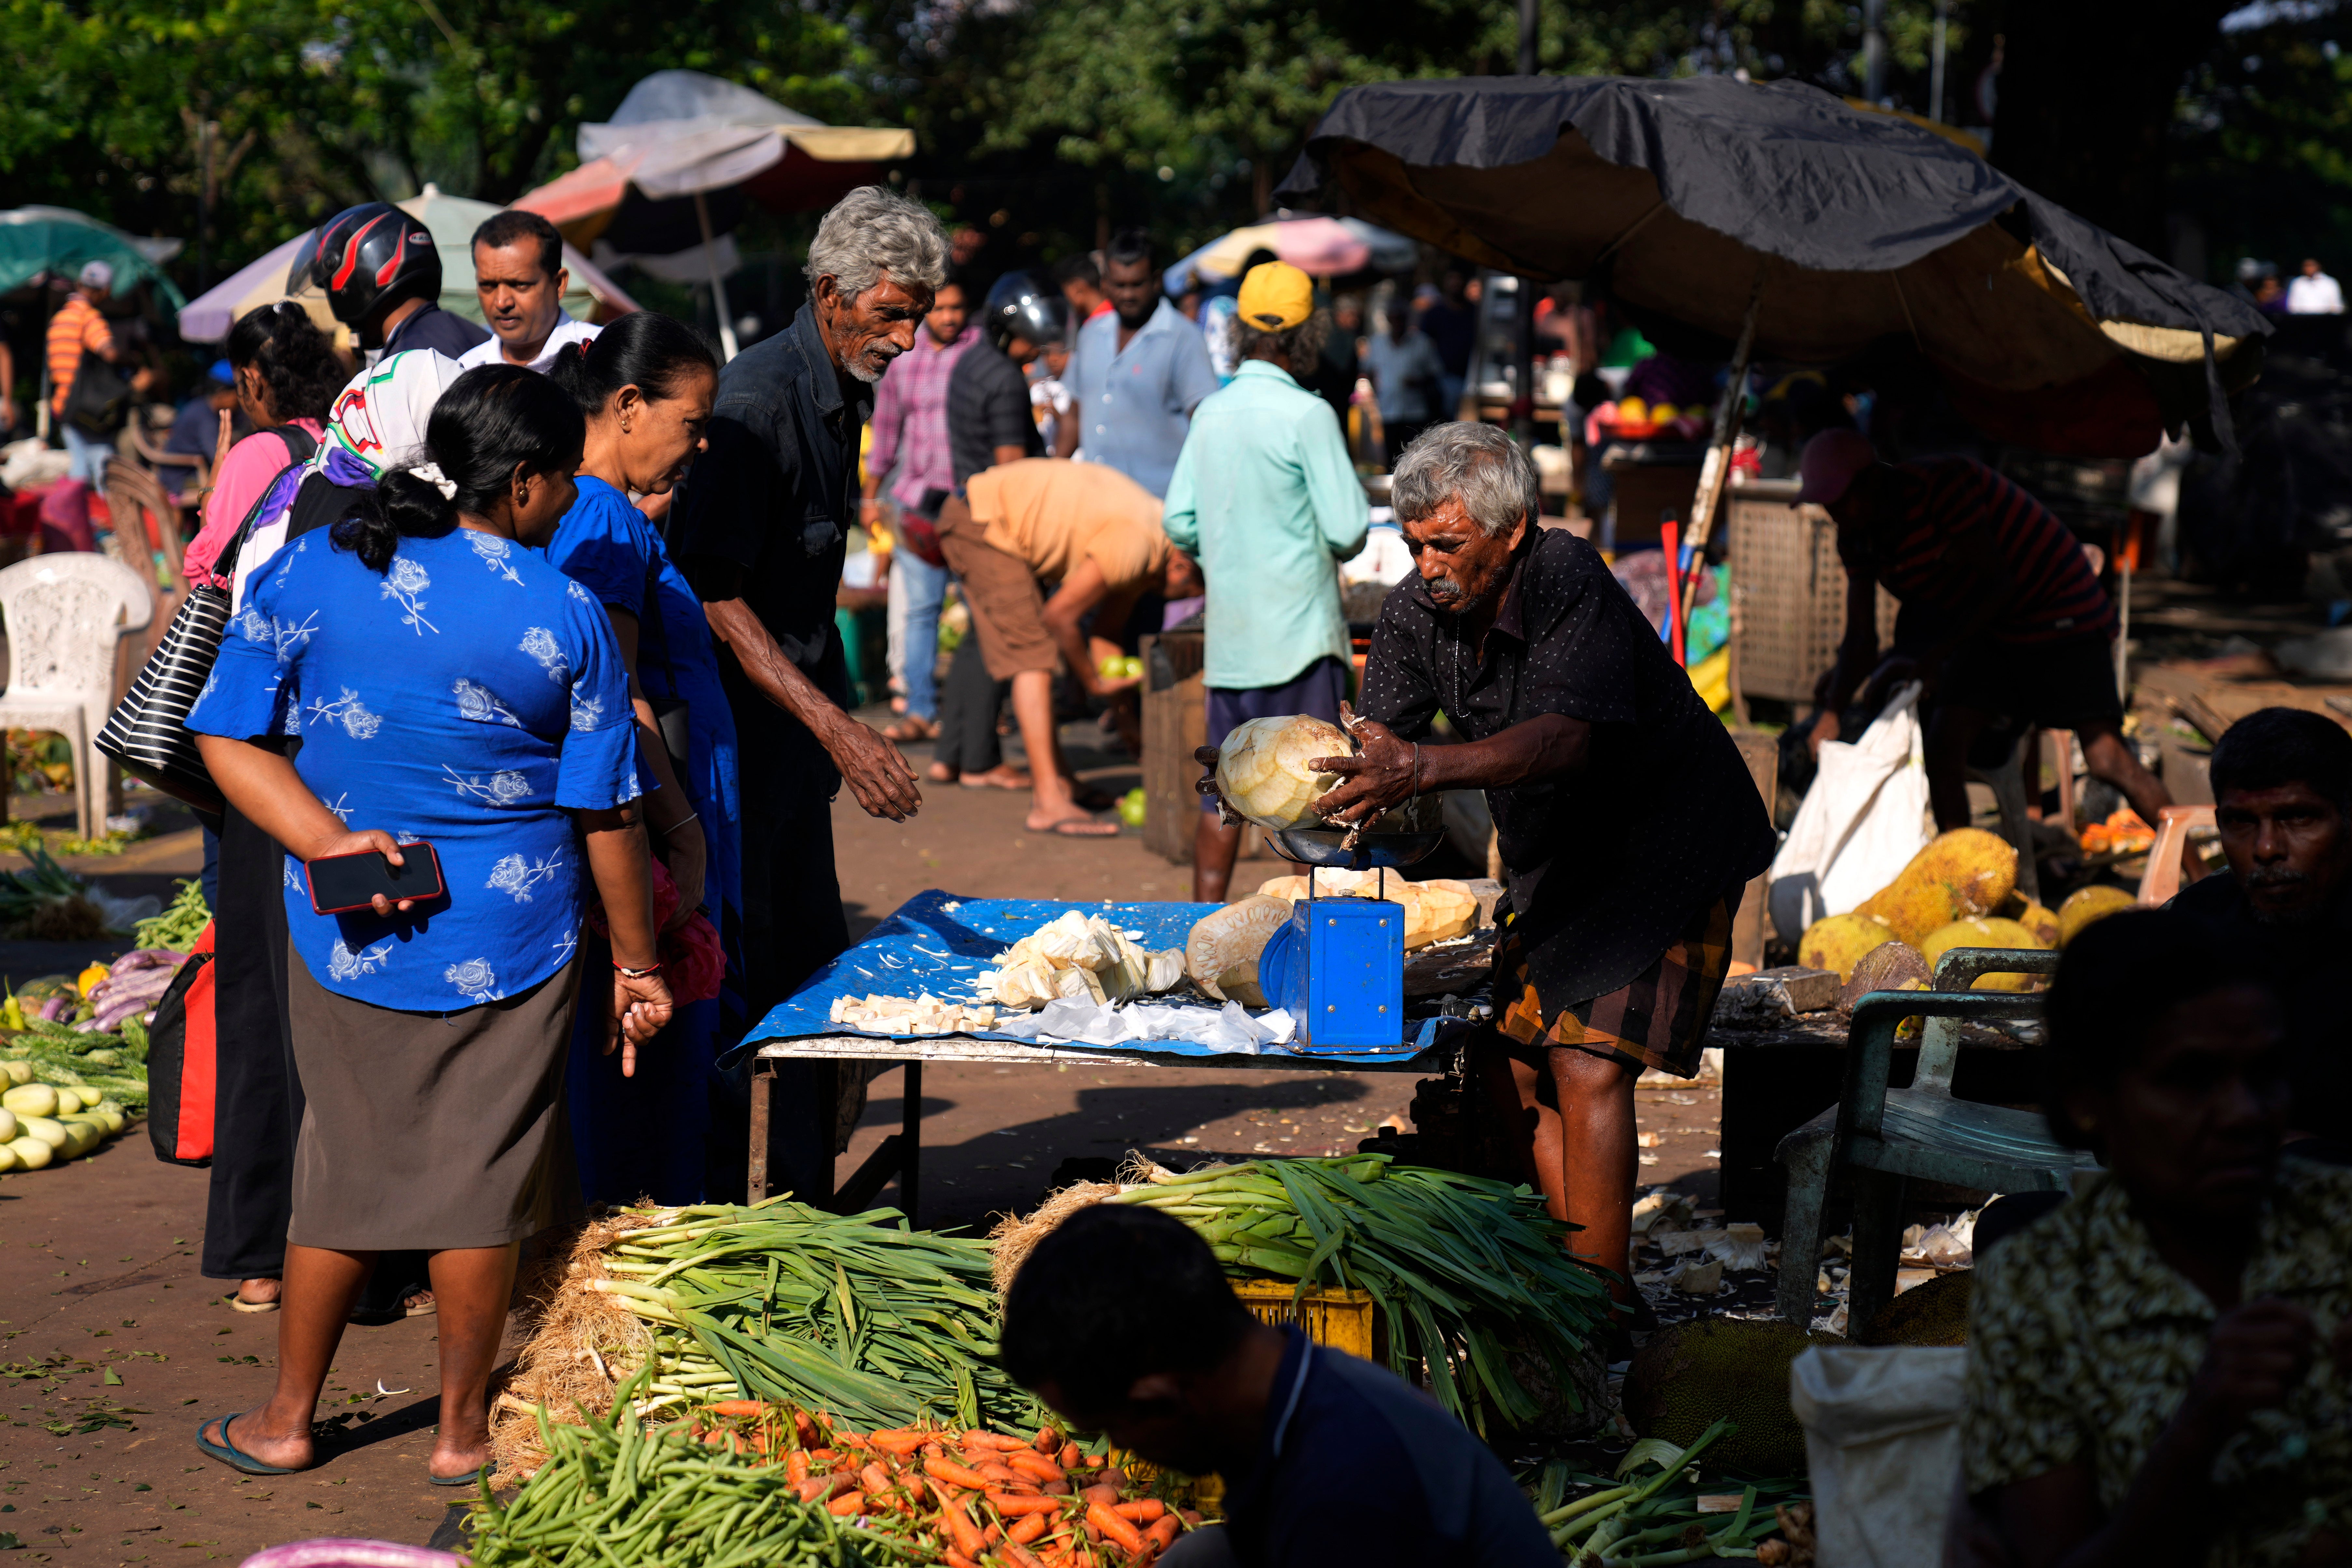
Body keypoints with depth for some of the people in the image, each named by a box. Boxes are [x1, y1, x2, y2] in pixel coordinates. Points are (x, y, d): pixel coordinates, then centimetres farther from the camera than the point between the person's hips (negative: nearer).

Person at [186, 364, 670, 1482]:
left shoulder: (310, 572, -3)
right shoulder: (563, 617, -9)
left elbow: (227, 738, -3)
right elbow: (605, 813, -3)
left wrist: (327, 841, -10)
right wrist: (636, 960, 7)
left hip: (344, 932, 2)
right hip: (508, 939, -2)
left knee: (345, 1164, 15)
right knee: (480, 1174, 9)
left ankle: (287, 1420, 24)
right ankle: (464, 1429, 19)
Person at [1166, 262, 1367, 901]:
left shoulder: (1211, 414, 5)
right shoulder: (1306, 414, -12)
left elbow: (1179, 523, 7)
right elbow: (1348, 529, -13)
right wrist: (1337, 546, 9)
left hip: (1229, 633, 6)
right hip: (1299, 630, -6)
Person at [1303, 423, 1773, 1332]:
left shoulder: (1570, 586, -28)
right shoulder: (1415, 612, -5)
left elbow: (1567, 737, -40)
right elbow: (1381, 737, -9)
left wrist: (1423, 770, -53)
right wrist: (1355, 787, -32)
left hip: (1670, 840, -8)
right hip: (1554, 863, 8)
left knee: (1587, 1057, -19)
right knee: (1512, 1069, 3)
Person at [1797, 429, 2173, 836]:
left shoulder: (1941, 485, -25)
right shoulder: (1858, 539, -2)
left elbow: (1999, 582, -23)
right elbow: (1860, 642, -3)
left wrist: (1934, 658, -26)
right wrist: (1831, 713, -18)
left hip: (2063, 613, -8)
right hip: (1994, 631, 8)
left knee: (2106, 757, -18)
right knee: (1944, 743, -8)